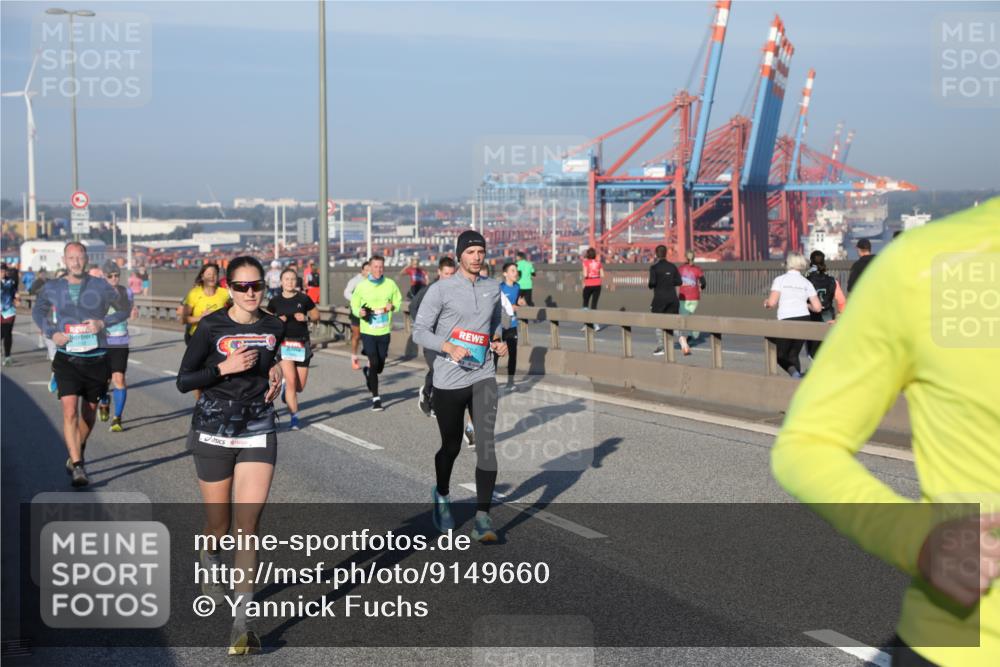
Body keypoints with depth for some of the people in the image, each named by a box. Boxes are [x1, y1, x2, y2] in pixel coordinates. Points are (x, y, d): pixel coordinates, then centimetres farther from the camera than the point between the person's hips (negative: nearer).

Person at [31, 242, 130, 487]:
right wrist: (52, 333, -1)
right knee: (70, 411, -16)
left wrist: (103, 322, -12)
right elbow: (38, 312, 18)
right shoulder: (52, 288, 1)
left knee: (89, 412, 13)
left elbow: (124, 309, 7)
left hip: (96, 358, 1)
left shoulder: (100, 286, -4)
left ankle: (76, 455, 38)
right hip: (66, 358, -1)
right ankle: (77, 467, -15)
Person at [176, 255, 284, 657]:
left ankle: (241, 623, -6)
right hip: (215, 432, -2)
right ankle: (209, 567, 48)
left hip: (259, 433, 2)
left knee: (247, 528, -8)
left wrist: (275, 372, 1)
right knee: (219, 526, 11)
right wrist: (225, 367, -20)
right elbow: (183, 381, -7)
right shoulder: (211, 327, -9)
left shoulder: (273, 327, 2)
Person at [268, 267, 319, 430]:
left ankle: (286, 388, 42)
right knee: (291, 381, -12)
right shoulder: (275, 301, 1)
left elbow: (316, 315, 9)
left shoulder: (303, 299, 0)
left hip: (302, 344, 1)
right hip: (284, 344, -1)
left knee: (300, 386, 5)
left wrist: (306, 318, -10)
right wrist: (278, 320, -10)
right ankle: (294, 417, -2)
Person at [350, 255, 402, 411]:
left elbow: (398, 301, 10)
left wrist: (392, 306, -12)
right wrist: (359, 312, -17)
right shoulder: (362, 286, -5)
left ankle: (368, 371, 47)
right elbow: (354, 305, 4)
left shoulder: (390, 284, -2)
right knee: (374, 363, -9)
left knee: (380, 365, 10)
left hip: (384, 331, 2)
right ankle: (376, 397, 1)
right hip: (368, 331, -2)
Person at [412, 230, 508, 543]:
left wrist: (498, 342, 5)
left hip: (483, 376, 3)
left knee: (487, 442, -12)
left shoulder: (493, 288, 10)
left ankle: (483, 517, -10)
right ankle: (441, 497, 39)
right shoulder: (441, 289, -4)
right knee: (451, 446, 10)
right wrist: (449, 347, -21)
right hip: (449, 379, -3)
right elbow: (419, 331, -5)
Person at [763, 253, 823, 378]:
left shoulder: (780, 280, -1)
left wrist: (766, 303, 11)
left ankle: (794, 373, -20)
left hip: (787, 321, -4)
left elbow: (772, 303, -11)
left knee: (780, 355, 9)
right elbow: (817, 307, 6)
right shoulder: (806, 283, 10)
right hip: (804, 320, 4)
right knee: (793, 354, 18)